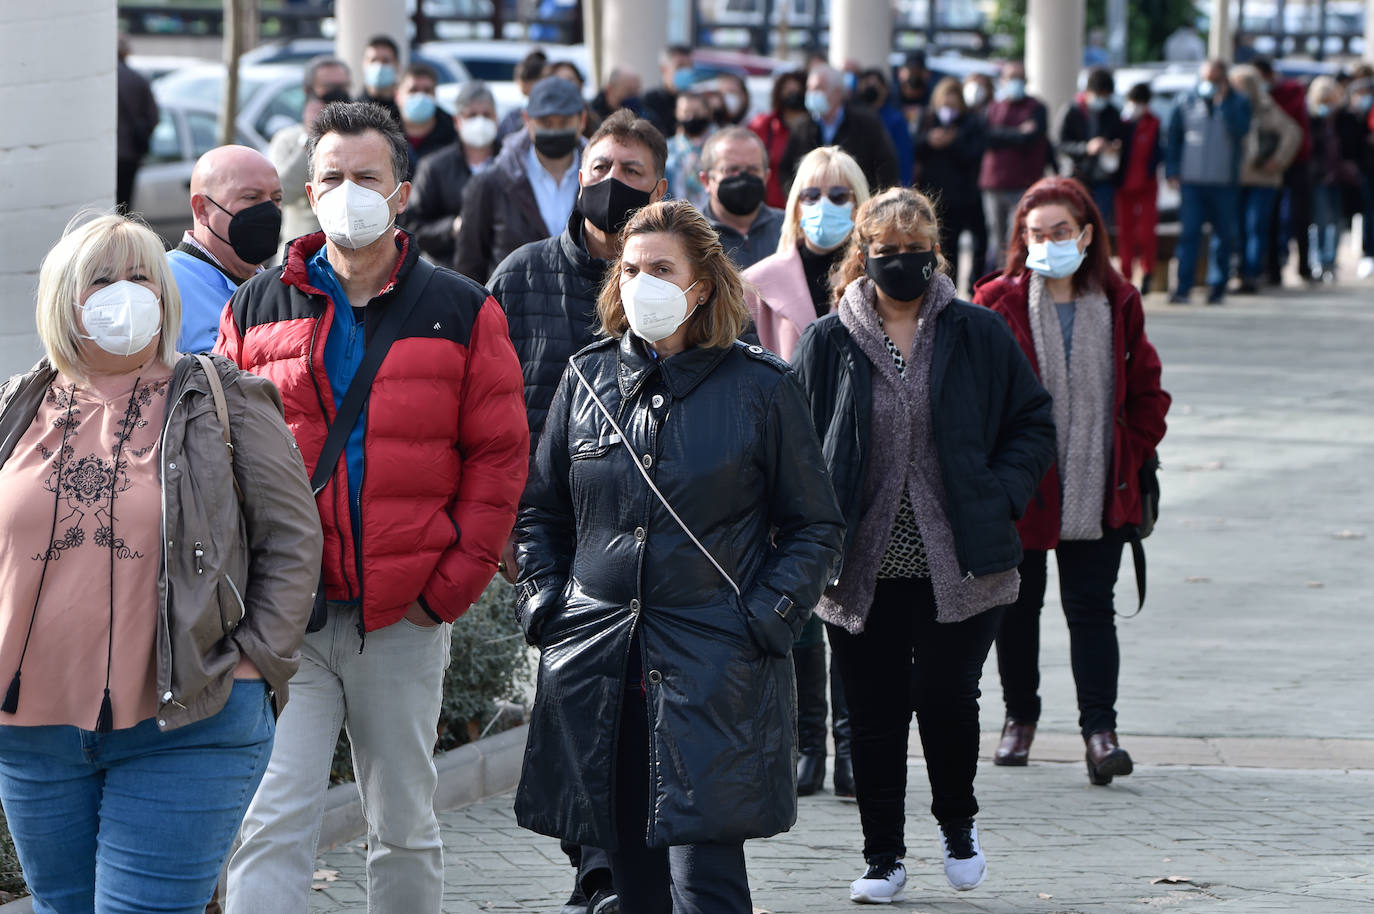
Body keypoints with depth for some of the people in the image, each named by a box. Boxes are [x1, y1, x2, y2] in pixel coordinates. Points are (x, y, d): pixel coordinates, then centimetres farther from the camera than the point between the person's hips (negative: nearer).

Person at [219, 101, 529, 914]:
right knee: (273, 822, -10)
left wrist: (453, 583, -6)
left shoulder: (462, 312, 4)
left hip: (406, 617, 0)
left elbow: (499, 456, 3)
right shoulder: (258, 308, 7)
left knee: (405, 828, 10)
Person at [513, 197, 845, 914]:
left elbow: (815, 526, 5)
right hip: (595, 663, 4)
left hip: (715, 670, -4)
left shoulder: (760, 388, 1)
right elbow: (540, 511, 20)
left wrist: (768, 618, -7)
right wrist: (543, 605, 7)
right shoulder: (588, 378, 10)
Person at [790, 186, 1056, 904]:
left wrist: (1000, 496, -4)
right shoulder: (827, 344, 3)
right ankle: (883, 857, 18)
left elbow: (1033, 424, 10)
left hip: (958, 567, -1)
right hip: (862, 569, 1)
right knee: (875, 716, 5)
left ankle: (957, 823, 21)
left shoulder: (979, 336, 3)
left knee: (946, 698, -7)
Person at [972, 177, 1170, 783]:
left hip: (1098, 491, 0)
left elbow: (1146, 390, 11)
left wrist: (1132, 454, 0)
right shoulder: (999, 304, -5)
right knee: (1018, 604, 12)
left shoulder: (1118, 305, 3)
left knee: (1090, 605, -2)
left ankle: (1100, 727, -3)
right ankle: (1020, 716, 28)